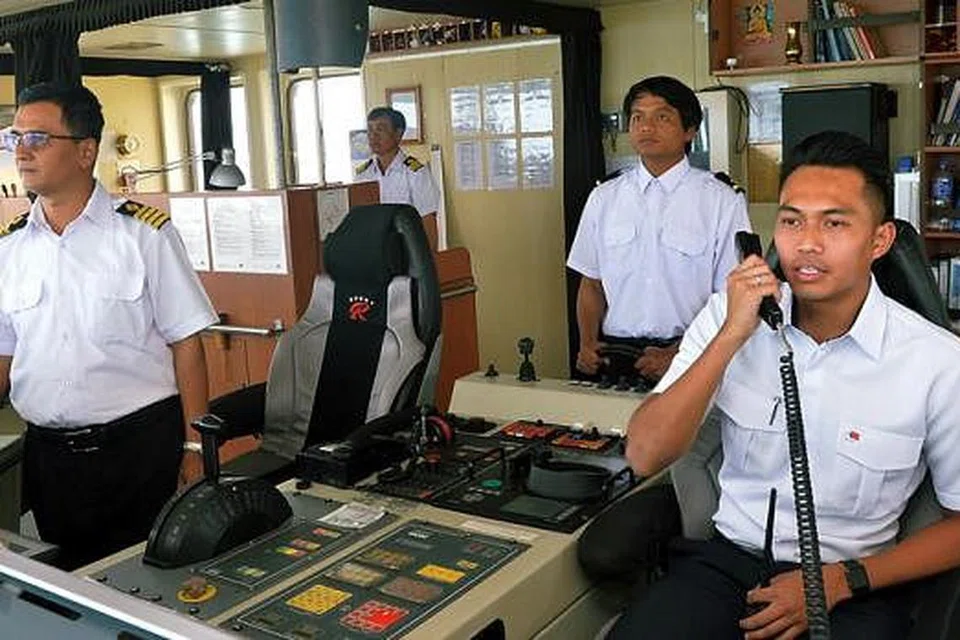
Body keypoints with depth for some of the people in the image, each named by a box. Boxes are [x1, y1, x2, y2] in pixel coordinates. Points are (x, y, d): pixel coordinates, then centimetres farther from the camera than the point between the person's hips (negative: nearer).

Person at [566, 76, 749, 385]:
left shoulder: (723, 202, 0)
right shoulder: (603, 198, 11)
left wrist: (676, 354, -12)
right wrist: (588, 342, -2)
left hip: (688, 354, -2)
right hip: (614, 350, 3)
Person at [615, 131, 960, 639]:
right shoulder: (728, 317, -2)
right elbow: (645, 457, -10)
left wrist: (841, 581, -11)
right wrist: (732, 335, -19)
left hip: (854, 587, -1)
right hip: (726, 559, 1)